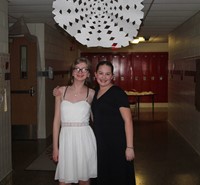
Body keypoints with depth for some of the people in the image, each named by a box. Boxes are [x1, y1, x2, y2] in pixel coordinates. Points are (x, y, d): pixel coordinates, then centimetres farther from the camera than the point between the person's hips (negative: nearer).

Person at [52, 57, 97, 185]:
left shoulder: (91, 93, 2)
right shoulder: (62, 91, 4)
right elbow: (57, 120, 5)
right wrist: (55, 147, 3)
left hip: (84, 138, -1)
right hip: (66, 138, 1)